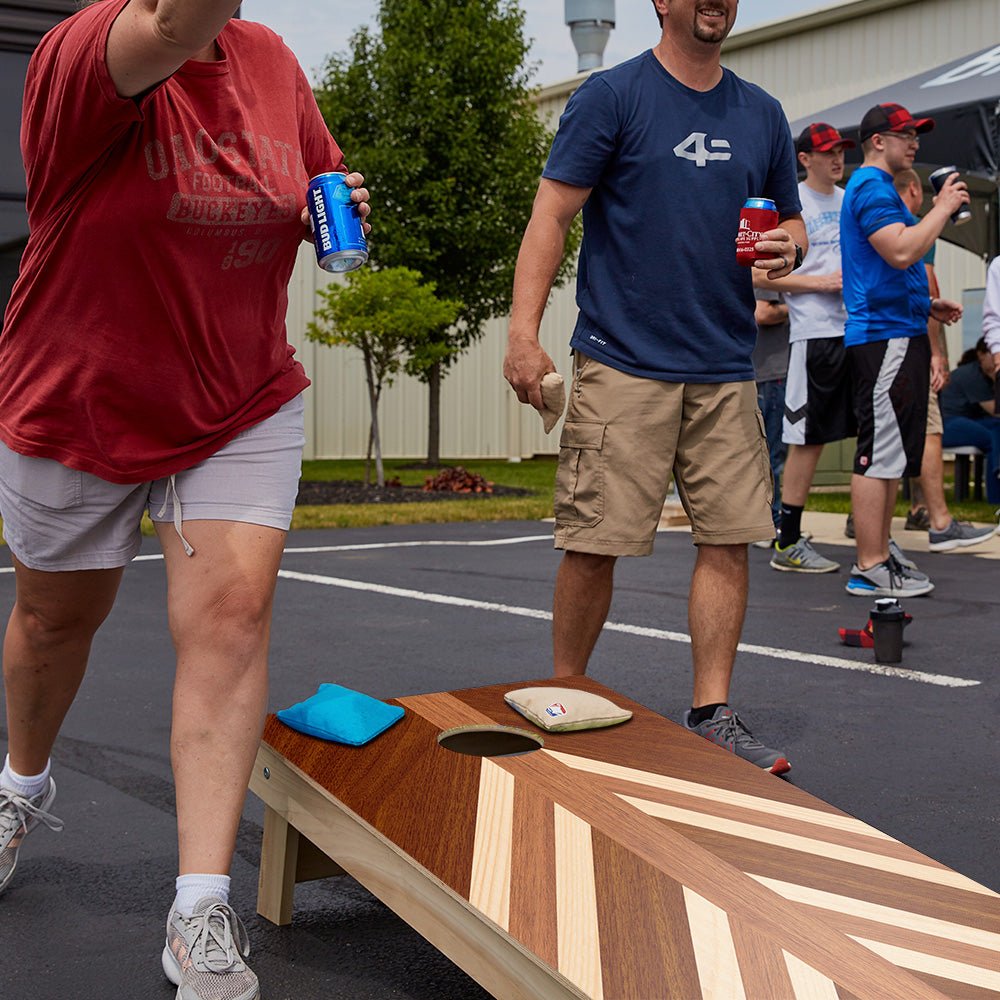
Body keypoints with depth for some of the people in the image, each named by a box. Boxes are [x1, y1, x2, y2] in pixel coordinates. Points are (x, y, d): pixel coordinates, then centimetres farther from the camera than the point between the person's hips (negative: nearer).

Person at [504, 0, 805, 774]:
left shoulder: (761, 113, 15)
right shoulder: (612, 96, 0)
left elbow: (791, 217, 24)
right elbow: (552, 216, -6)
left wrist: (787, 245, -1)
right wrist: (524, 333, -16)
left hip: (725, 369, 5)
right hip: (623, 363, -5)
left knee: (731, 537, 1)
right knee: (594, 545, -2)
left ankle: (712, 715, 12)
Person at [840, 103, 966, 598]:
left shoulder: (876, 187, 24)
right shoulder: (872, 186, -11)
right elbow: (901, 251, -24)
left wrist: (928, 304, 21)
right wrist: (943, 207, -13)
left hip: (898, 335, 11)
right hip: (884, 337, -11)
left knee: (890, 455, 12)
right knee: (879, 455, -9)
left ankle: (879, 558, 18)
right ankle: (870, 569, -7)